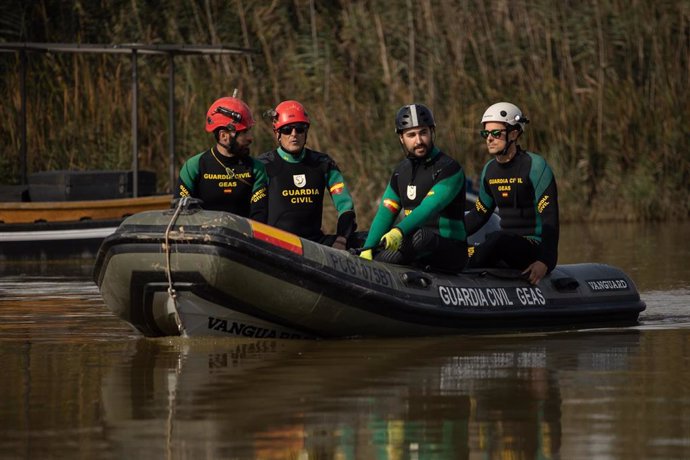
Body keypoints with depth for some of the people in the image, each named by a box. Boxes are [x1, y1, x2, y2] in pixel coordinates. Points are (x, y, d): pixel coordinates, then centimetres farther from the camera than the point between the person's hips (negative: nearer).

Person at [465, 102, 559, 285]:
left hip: (534, 247, -7)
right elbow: (479, 213, 25)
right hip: (505, 246, 7)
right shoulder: (490, 169, 12)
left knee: (497, 239, -37)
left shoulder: (535, 165, -9)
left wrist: (545, 262, -29)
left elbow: (550, 219, -16)